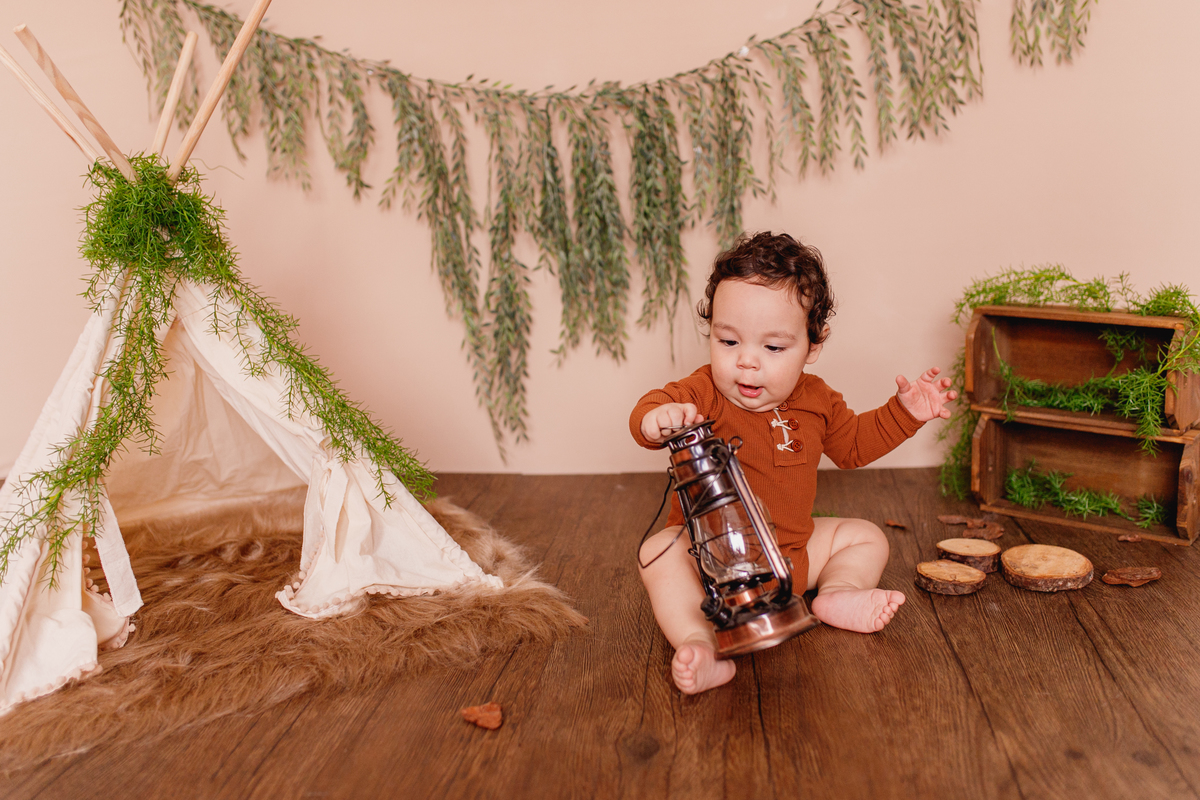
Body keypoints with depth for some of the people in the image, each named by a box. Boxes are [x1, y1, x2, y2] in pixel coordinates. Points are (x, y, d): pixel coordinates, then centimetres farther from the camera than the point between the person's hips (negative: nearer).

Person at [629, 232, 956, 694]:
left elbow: (853, 443, 16)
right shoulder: (705, 394, -18)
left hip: (794, 551, 5)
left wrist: (904, 412, 6)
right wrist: (656, 418, -55)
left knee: (866, 538, 7)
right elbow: (647, 416, -31)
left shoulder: (815, 400, -1)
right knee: (661, 552, -33)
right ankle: (698, 642, -43)